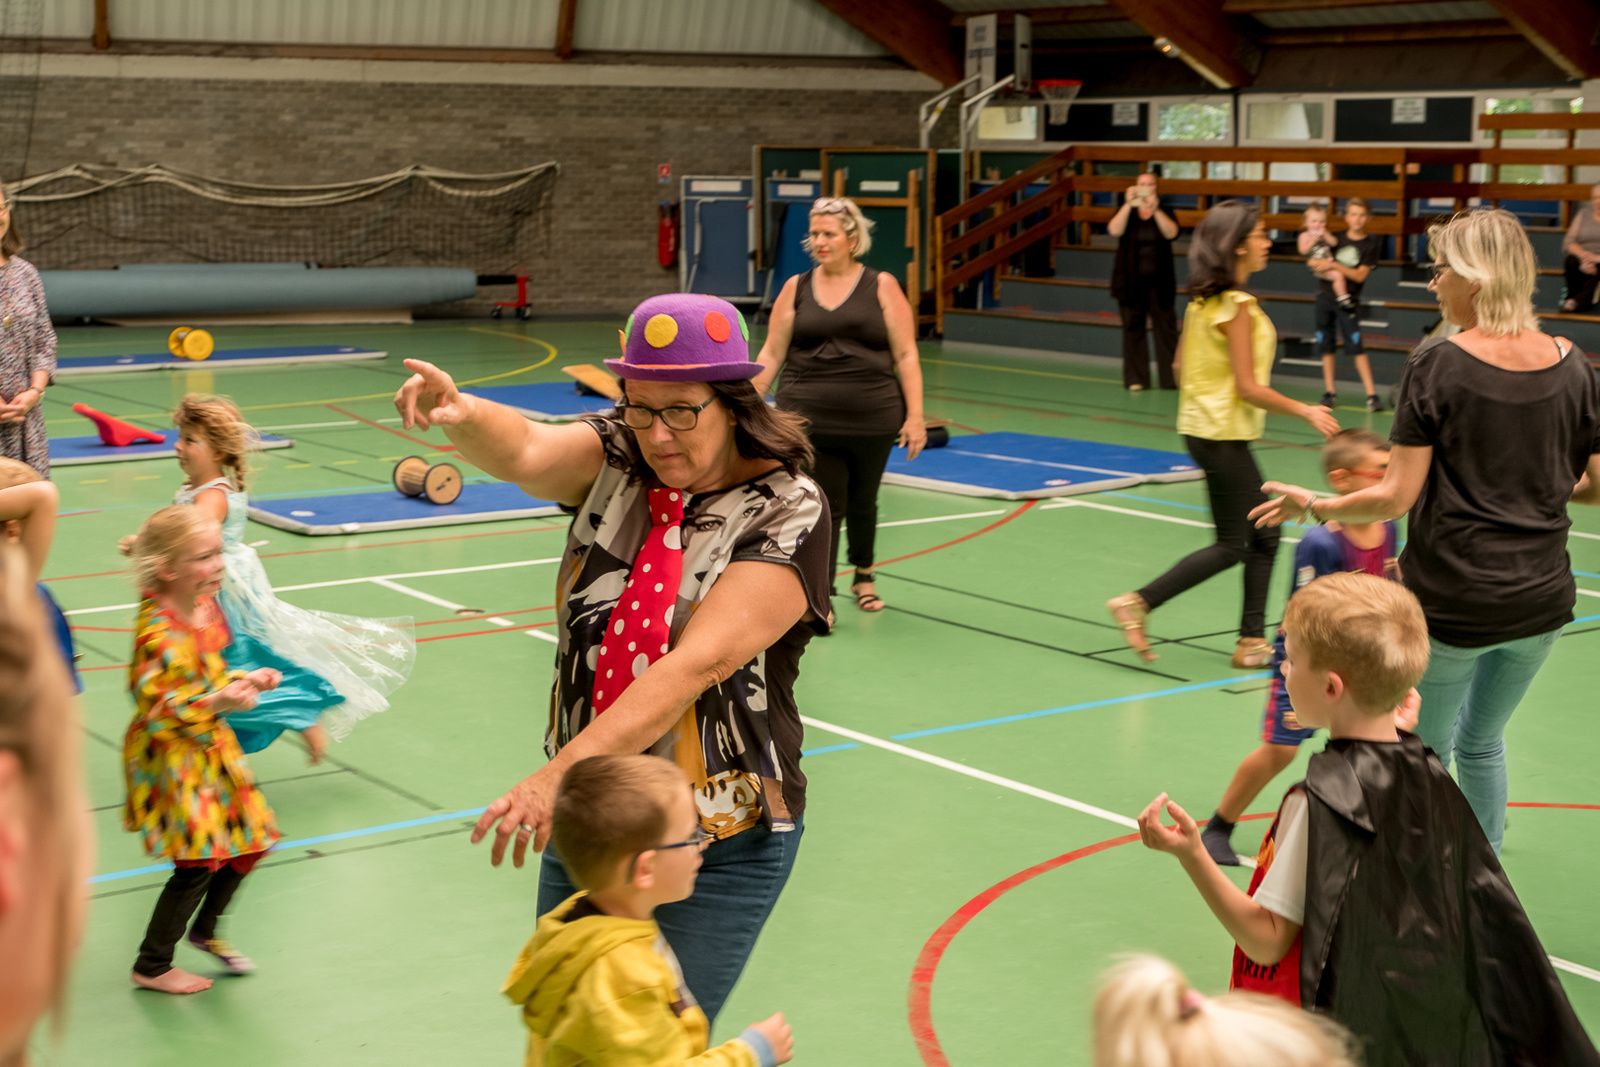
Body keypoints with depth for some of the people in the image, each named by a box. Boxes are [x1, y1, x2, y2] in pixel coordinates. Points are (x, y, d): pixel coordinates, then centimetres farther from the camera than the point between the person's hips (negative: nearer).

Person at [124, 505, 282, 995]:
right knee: (200, 861, -6)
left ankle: (206, 930, 39)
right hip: (171, 757, -9)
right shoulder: (158, 632, -26)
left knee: (248, 839, 16)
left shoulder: (205, 610, 2)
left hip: (213, 746, 9)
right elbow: (156, 707, -28)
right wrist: (218, 702, -34)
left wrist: (245, 680, 0)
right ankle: (151, 966, 11)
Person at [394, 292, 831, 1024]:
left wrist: (562, 773, -34)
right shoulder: (615, 458, -2)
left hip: (719, 846, -4)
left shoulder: (787, 512, -16)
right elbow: (526, 453, -22)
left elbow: (698, 663, -26)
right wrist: (459, 416, -45)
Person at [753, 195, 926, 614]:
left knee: (862, 503, 16)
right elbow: (771, 355, 7)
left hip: (872, 419, 0)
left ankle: (863, 575, 40)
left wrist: (915, 415, -7)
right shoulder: (795, 289, 6)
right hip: (809, 420, 0)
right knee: (824, 506, -5)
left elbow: (905, 356, -1)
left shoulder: (881, 287, 1)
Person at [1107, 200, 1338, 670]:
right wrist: (1305, 411, -12)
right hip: (1223, 434, -9)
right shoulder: (1238, 305, -19)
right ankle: (1137, 603, -2)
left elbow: (1183, 363, 14)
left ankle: (1252, 640, 17)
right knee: (1231, 547, 0)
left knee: (1263, 535, 14)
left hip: (1202, 425, 9)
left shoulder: (1203, 299, 7)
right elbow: (1248, 387, -20)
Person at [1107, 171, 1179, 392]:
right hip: (1131, 282, 0)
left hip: (1159, 282, 0)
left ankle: (1171, 377, 1)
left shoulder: (1164, 213, 6)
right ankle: (1135, 379, 5)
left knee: (1166, 327, -2)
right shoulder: (1126, 213, 5)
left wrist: (1155, 210, -27)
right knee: (1133, 328, 1)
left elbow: (1171, 233, -15)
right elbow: (1114, 231, -15)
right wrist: (1128, 205, -23)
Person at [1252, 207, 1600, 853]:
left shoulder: (1438, 365, -14)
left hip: (1452, 601, -5)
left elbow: (1396, 498, -15)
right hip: (1544, 599, 5)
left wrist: (1312, 506, 1)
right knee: (1481, 738, 26)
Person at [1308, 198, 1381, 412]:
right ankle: (1329, 391, 16)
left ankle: (1371, 394, -10)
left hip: (1348, 301, -3)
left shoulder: (1371, 243, -4)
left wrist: (1334, 265, -19)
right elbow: (1312, 261, 3)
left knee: (1356, 346, -11)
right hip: (1325, 296, 3)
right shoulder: (1336, 238, 4)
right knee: (1326, 345, 6)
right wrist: (1323, 266, -18)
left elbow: (1360, 275, -11)